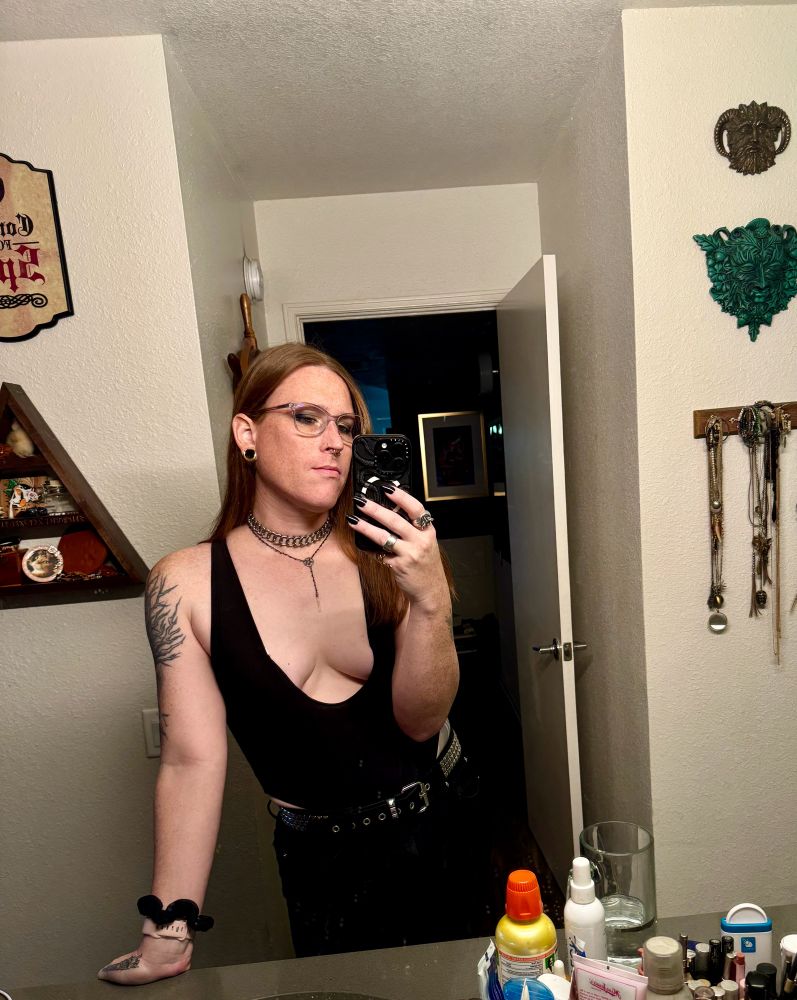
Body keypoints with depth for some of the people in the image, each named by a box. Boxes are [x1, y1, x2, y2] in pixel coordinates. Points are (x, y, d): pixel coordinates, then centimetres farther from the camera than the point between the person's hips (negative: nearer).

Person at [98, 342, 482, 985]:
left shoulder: (383, 552, -13)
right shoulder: (186, 585, -15)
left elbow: (420, 720, -16)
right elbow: (194, 759, -13)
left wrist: (430, 600, -32)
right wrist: (170, 930, -15)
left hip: (443, 823, 2)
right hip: (322, 856, -1)